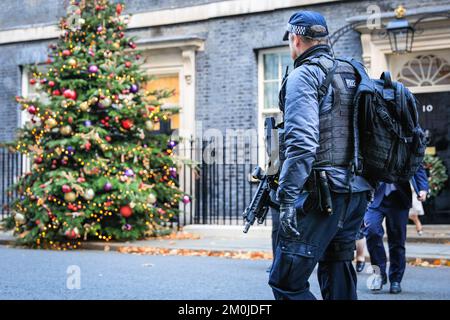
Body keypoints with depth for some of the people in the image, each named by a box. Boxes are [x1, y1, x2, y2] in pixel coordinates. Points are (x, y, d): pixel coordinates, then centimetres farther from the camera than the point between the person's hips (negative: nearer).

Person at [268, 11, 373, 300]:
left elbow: (301, 143, -20)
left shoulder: (304, 75, -7)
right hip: (358, 192, 9)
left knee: (285, 281, -6)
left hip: (322, 195, -8)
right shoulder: (352, 76, 17)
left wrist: (287, 200, -21)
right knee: (340, 279, 14)